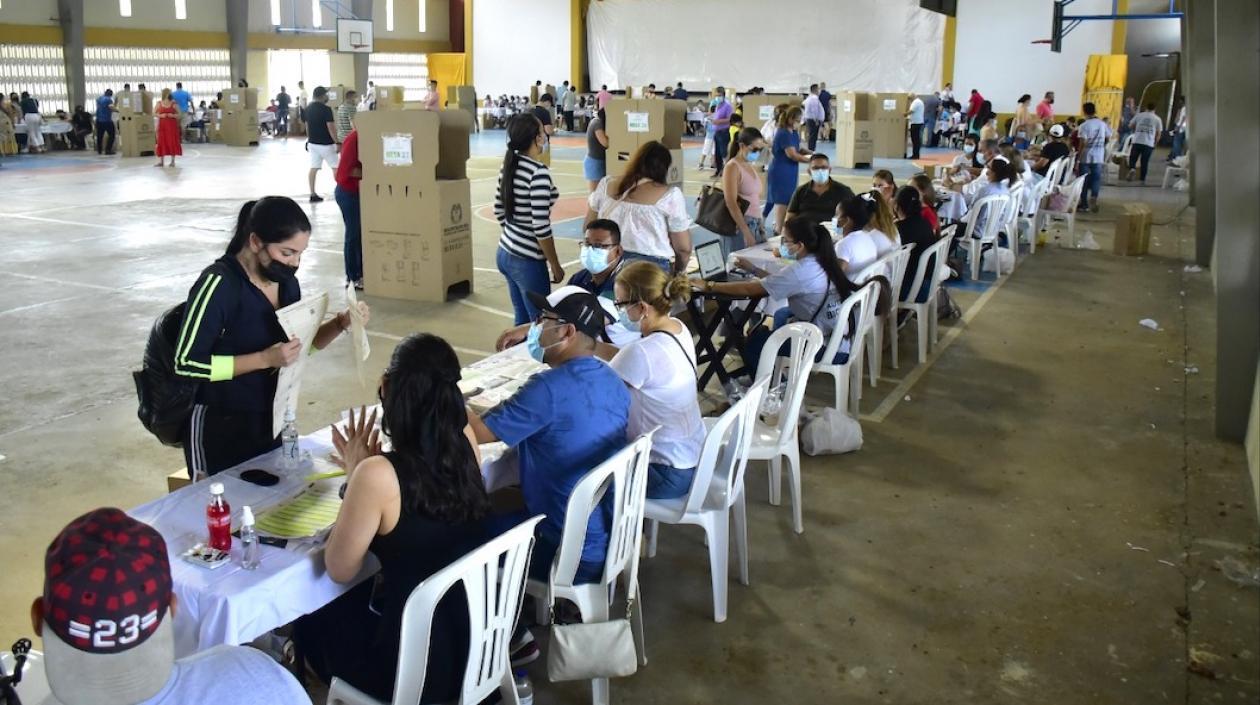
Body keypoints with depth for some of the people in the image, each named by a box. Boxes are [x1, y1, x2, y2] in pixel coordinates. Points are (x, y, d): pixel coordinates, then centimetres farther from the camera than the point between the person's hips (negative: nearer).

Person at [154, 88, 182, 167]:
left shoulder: (174, 104, 0)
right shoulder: (159, 103, 5)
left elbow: (179, 114, 2)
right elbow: (154, 113, 9)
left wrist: (173, 115, -17)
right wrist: (160, 115, -11)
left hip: (172, 125, -2)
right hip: (162, 125, 2)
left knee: (172, 142, -1)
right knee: (161, 142, 1)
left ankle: (173, 161, 7)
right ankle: (161, 161, 6)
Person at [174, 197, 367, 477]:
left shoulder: (285, 281, 0)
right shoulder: (219, 284, -20)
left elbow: (302, 344, 12)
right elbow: (187, 363, -21)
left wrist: (340, 323, -5)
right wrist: (265, 359, -25)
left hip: (271, 421, 6)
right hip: (219, 427, -6)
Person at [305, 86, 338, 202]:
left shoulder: (308, 108, 6)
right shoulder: (326, 109, -17)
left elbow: (307, 125, 14)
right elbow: (331, 128, -19)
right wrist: (337, 142, -14)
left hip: (312, 143, 7)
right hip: (325, 144, -7)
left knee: (313, 168, 6)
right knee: (335, 167, 6)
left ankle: (313, 194, 6)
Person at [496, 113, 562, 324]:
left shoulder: (509, 165, 4)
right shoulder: (538, 172, -20)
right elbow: (541, 227, -22)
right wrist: (555, 266, -12)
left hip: (506, 253, 8)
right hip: (527, 261, -8)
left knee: (523, 320, 18)